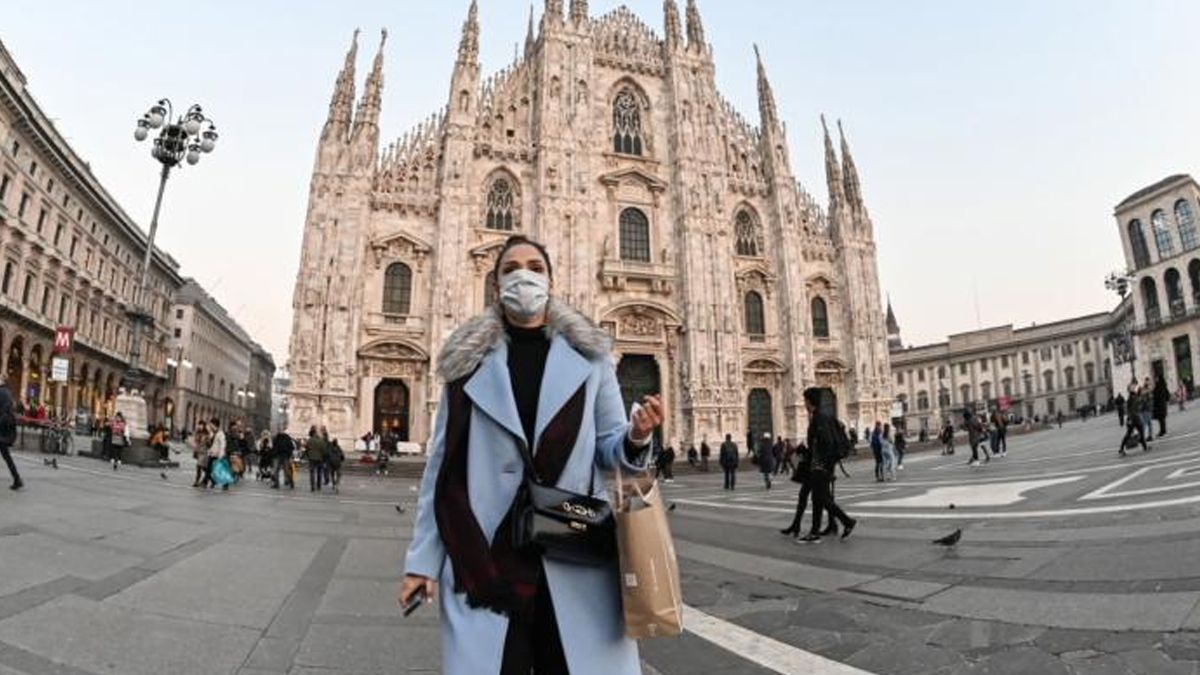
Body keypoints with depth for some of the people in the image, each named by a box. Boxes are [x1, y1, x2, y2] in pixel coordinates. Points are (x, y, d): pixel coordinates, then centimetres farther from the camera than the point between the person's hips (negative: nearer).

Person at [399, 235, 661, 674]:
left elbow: (608, 452, 6)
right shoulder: (468, 362, 4)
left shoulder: (589, 357, 5)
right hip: (486, 556, 0)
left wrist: (636, 439, -17)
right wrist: (423, 558, 3)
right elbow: (442, 464, 5)